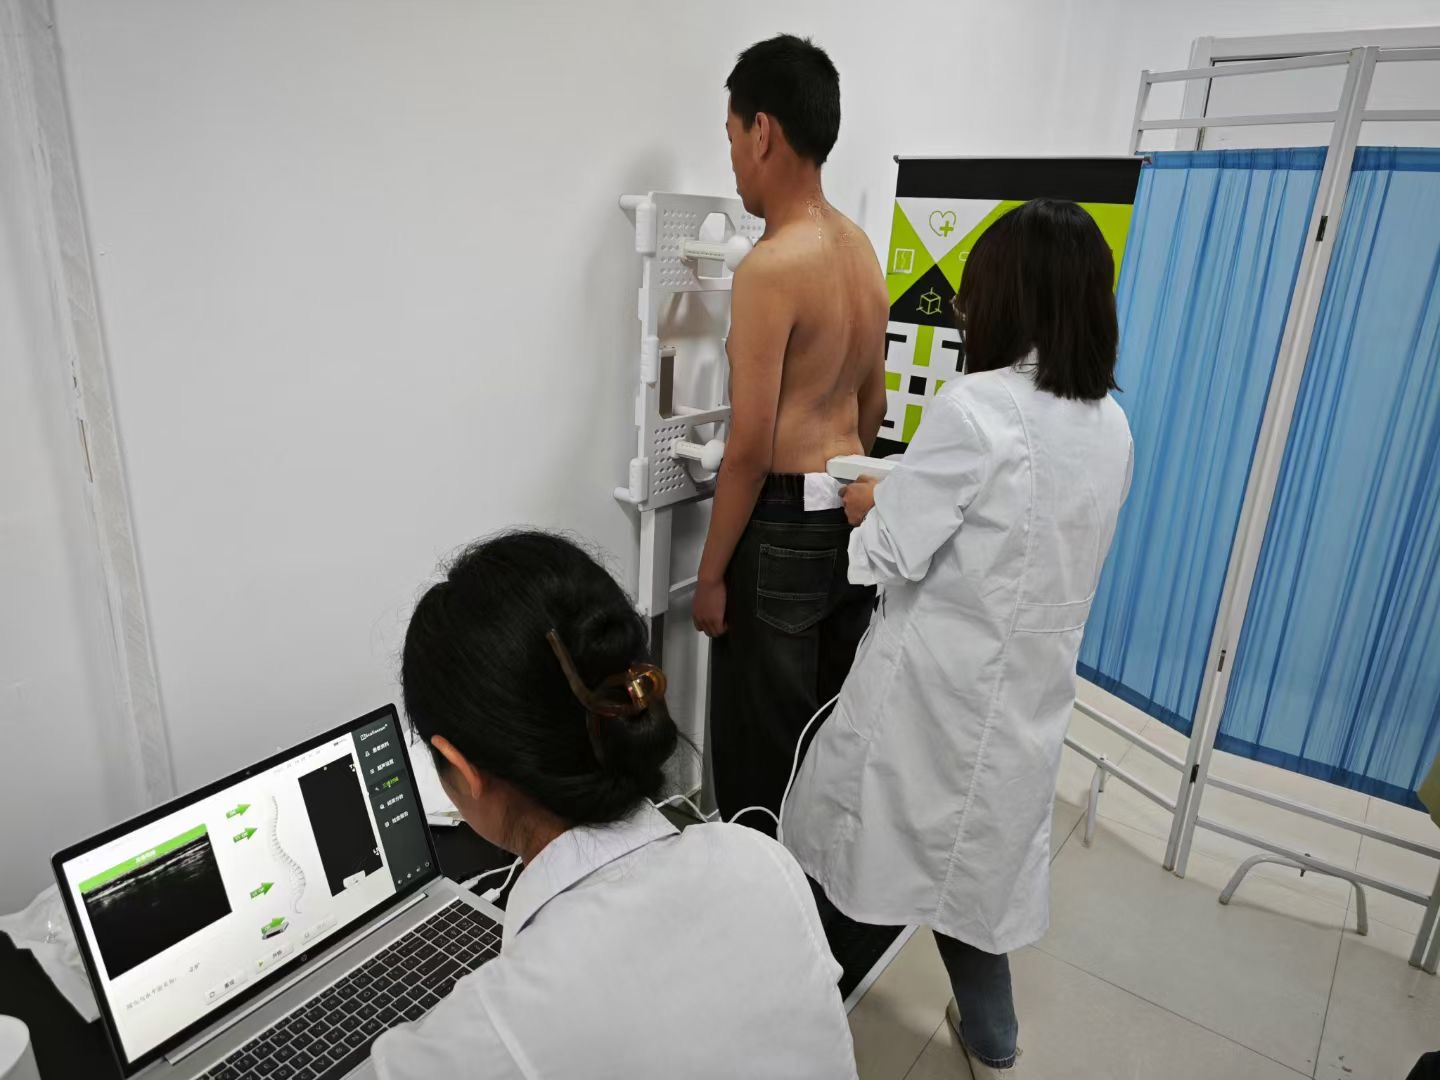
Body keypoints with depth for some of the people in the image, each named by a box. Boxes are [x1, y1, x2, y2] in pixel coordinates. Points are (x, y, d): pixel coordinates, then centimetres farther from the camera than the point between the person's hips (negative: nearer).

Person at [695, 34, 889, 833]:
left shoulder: (771, 266, -18)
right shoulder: (861, 251, 8)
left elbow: (750, 447, -20)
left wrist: (711, 571, -11)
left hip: (786, 527, -9)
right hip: (853, 518, 9)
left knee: (759, 747, 7)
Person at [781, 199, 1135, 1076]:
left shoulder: (975, 407, -21)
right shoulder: (1113, 425, 4)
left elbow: (891, 553, -17)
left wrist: (868, 504, 4)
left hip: (939, 681, -6)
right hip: (1031, 685, 7)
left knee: (860, 842, 14)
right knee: (977, 853, 23)